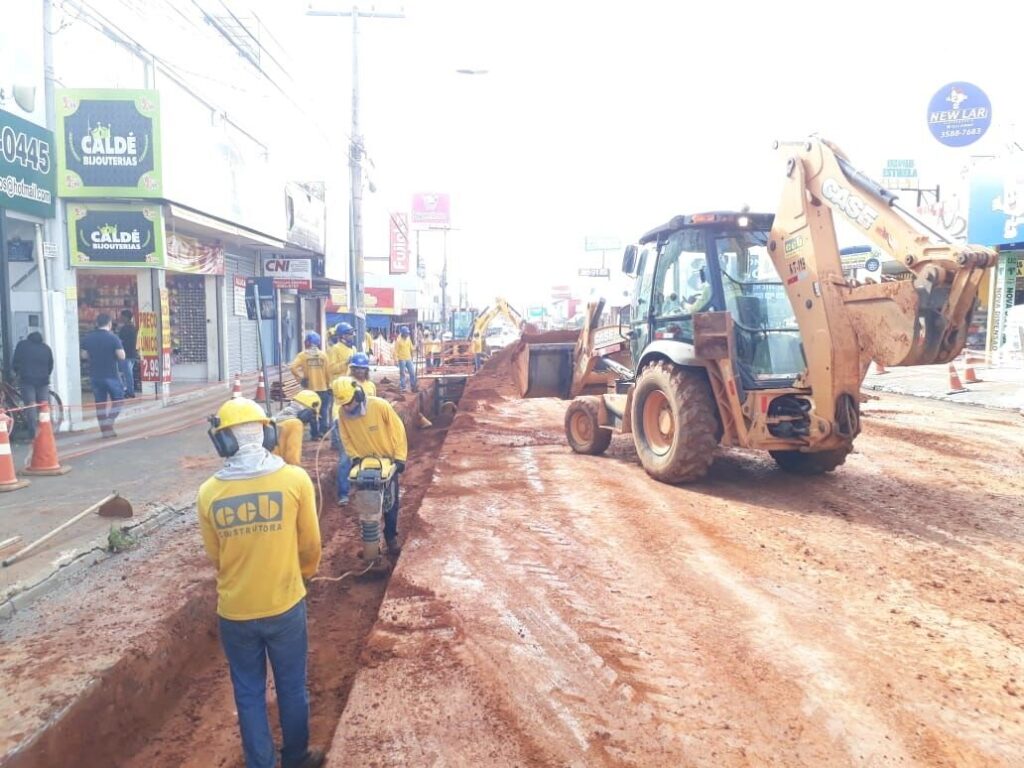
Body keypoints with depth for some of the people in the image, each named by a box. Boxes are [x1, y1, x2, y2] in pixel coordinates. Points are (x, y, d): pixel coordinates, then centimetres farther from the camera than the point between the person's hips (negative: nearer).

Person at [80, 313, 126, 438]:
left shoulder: (87, 338, 3)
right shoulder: (113, 338, -12)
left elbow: (84, 355, 10)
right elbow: (122, 356, -16)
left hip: (94, 376, 5)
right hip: (111, 375, -4)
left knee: (100, 403, 10)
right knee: (118, 400, 10)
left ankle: (105, 430, 11)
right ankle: (108, 424, -6)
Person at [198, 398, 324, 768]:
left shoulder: (209, 492, -11)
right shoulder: (295, 479, -15)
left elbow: (214, 557, 3)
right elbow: (310, 546, -3)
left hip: (234, 610, 1)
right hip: (285, 605, 0)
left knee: (248, 694, 18)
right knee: (292, 688, 19)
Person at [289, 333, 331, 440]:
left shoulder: (303, 355, -3)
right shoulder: (323, 354, -1)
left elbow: (292, 367, -16)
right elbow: (328, 372, -1)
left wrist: (300, 377, -4)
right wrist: (329, 385, 12)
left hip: (310, 388, 0)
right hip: (323, 388, 0)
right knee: (323, 411, 7)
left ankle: (315, 434, 10)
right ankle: (323, 432, 1)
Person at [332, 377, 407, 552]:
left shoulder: (380, 405, -25)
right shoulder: (343, 413, -16)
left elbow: (398, 429, -16)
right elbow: (346, 439, -2)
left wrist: (400, 457, -15)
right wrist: (355, 457, -13)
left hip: (388, 461, -2)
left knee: (390, 501, 8)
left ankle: (391, 537, 23)